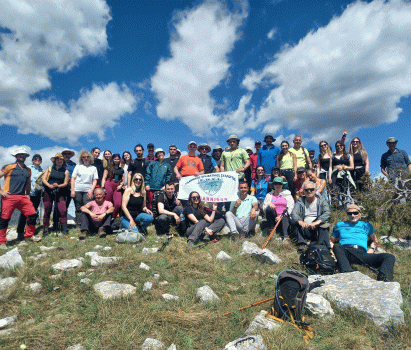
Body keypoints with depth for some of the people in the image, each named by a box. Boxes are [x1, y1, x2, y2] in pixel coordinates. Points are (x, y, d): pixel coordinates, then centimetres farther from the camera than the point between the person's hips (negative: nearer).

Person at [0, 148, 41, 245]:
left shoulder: (28, 170, 18)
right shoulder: (9, 167, 1)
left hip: (23, 197, 5)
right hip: (9, 197, -5)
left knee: (33, 215, -2)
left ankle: (29, 235, 16)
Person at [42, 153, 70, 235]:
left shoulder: (66, 171, 11)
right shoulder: (49, 169, 14)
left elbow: (65, 183, 4)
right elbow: (43, 179, 4)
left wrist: (58, 186, -16)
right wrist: (49, 186, -14)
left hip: (60, 193, -1)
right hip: (48, 192, 1)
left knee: (63, 211, -11)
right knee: (47, 211, 2)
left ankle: (64, 230, -4)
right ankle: (45, 230, 13)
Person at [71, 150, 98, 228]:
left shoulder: (94, 168, 11)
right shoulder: (78, 166, 11)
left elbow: (95, 180, 8)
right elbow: (73, 178, 7)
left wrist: (91, 191, -5)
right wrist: (72, 190, -1)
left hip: (88, 191, -1)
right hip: (77, 190, 1)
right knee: (78, 209, 4)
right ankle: (79, 225, 11)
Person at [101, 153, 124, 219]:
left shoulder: (121, 169, 20)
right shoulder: (109, 167, 11)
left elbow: (123, 180, 21)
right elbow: (104, 178, 5)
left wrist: (121, 185, 0)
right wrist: (102, 187, -7)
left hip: (117, 187, 3)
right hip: (109, 185, -2)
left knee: (118, 204, -12)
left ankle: (113, 218, 0)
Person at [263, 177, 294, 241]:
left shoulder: (287, 194, 14)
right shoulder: (269, 195, 18)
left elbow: (290, 207, 1)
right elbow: (264, 207, 9)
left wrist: (281, 216, -12)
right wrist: (269, 205, -16)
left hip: (284, 216, -1)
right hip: (273, 218, 1)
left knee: (285, 218, -35)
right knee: (269, 208, -28)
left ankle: (286, 236, -54)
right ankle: (271, 230, -24)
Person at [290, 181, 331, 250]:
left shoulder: (321, 200, 8)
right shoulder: (300, 201, 10)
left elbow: (327, 213, -11)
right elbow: (294, 214, -8)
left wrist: (317, 222, -32)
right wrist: (300, 222, -33)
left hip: (317, 228, -1)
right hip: (305, 229, 1)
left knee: (324, 226, -31)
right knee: (294, 223, -25)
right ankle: (301, 244, -38)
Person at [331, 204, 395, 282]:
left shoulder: (366, 225, 29)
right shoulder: (339, 225, 25)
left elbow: (375, 241, 40)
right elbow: (331, 241, 27)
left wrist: (371, 249, 18)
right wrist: (333, 249, 5)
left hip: (362, 254, 2)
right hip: (344, 253, -2)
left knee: (390, 257, -21)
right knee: (337, 246, -38)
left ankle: (384, 278, -46)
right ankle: (347, 274, -56)